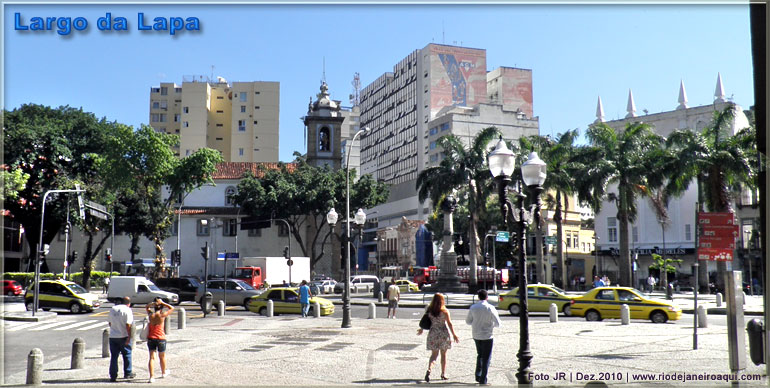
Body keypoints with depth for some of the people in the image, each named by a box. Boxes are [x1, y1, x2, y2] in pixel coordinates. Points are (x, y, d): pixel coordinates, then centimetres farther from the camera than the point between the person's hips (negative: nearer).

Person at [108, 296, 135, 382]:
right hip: (123, 336, -4)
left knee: (114, 356, 8)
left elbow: (110, 323, 16)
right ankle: (127, 373, 19)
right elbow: (128, 325, -17)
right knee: (127, 355, 11)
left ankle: (113, 375, 7)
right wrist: (129, 337, -15)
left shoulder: (112, 309, 8)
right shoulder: (127, 310, -10)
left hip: (113, 336, 4)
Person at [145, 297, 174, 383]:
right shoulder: (162, 315, -10)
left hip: (151, 338, 2)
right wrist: (162, 303, 0)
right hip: (160, 338, -2)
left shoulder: (150, 315, 0)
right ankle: (163, 373, 36)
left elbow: (146, 307, 21)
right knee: (162, 357, 17)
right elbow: (172, 308, 2)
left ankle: (151, 377, -6)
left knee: (151, 357, 2)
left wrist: (153, 303, 3)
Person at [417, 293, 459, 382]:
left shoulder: (429, 310, -2)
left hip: (433, 333, 2)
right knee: (443, 354, 14)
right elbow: (449, 323, -9)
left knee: (434, 354, 8)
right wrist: (454, 335, -2)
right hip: (444, 333, -2)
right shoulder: (444, 311, -10)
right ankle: (443, 374, 22)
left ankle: (429, 369, -17)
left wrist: (421, 329, 25)